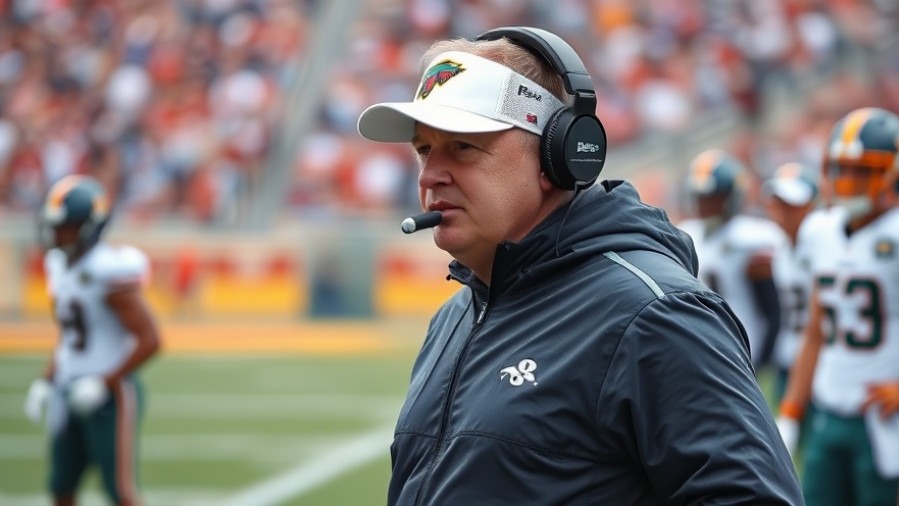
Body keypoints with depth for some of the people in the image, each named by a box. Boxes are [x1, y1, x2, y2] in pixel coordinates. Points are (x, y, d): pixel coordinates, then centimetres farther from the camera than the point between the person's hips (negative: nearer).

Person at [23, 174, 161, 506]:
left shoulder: (109, 273, -19)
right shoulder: (61, 267, 8)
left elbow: (150, 340, -20)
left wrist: (103, 384, -21)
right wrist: (45, 382, 9)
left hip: (110, 396, -8)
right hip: (71, 392, 8)